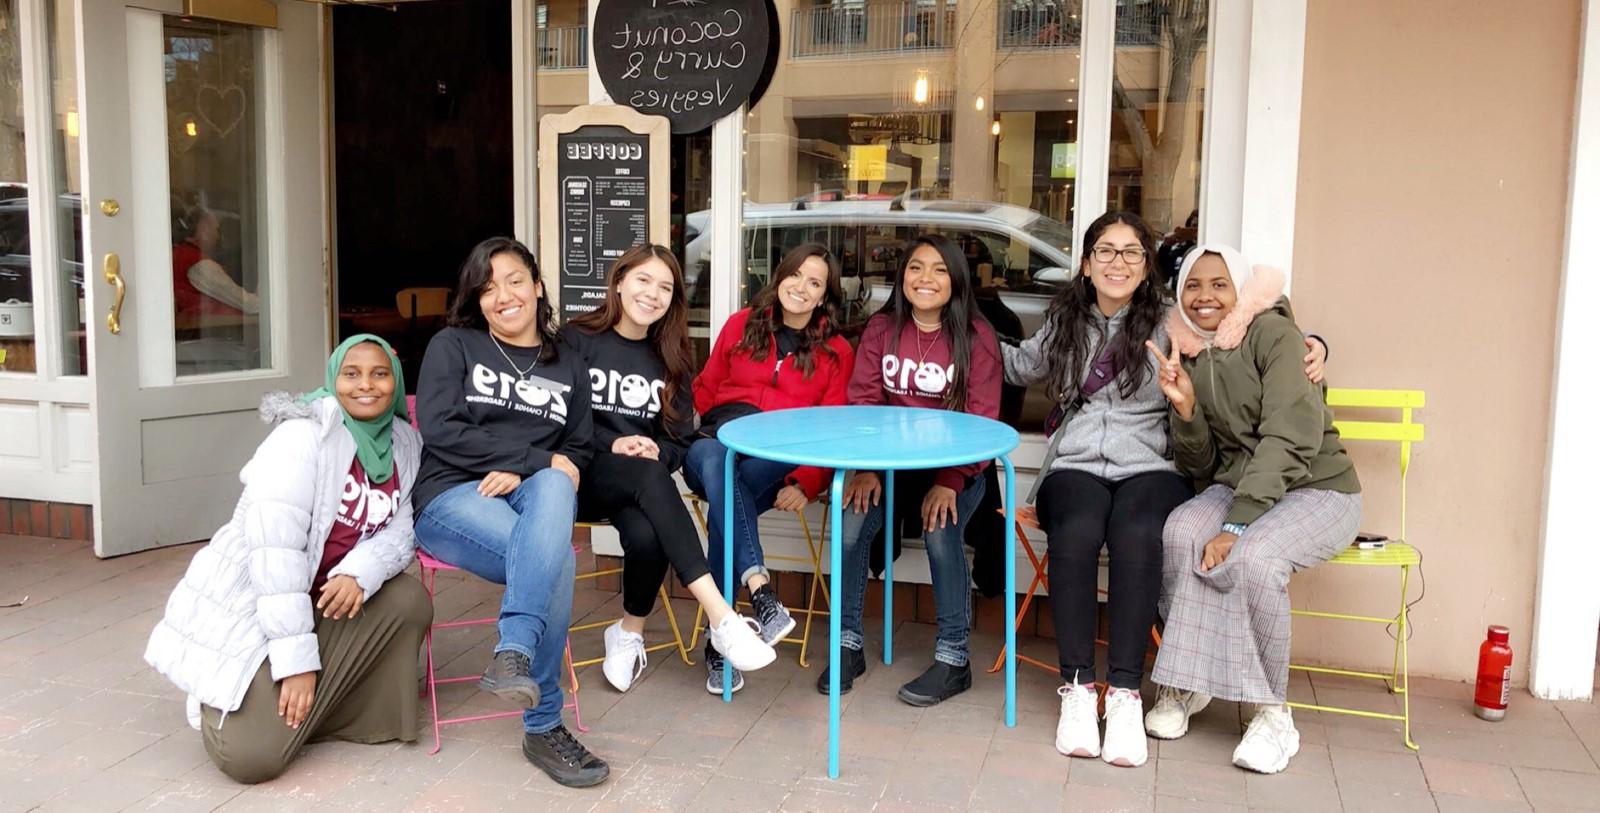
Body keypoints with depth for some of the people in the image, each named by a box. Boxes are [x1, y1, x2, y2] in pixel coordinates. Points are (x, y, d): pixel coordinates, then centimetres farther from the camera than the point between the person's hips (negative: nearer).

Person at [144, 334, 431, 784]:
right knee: (251, 756, -18)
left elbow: (399, 530, -3)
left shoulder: (404, 444, 1)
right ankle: (223, 702, 16)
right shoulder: (304, 435, -19)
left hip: (319, 601, 7)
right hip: (247, 606, -6)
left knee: (408, 599, -17)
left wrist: (358, 574, -27)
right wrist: (297, 658, -25)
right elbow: (274, 548, -24)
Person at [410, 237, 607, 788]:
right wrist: (538, 459, -12)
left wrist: (523, 472, -10)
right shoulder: (453, 346, 9)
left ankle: (513, 654, -44)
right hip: (453, 497, -2)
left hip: (536, 497, 3)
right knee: (556, 559, -35)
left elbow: (578, 453, 13)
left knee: (554, 487, -38)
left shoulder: (570, 368, 20)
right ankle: (543, 727, -30)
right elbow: (439, 431, -7)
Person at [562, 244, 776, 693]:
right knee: (648, 475, -37)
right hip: (582, 475, -3)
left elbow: (681, 441, 8)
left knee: (648, 536, -34)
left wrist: (657, 451, -14)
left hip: (640, 484, 3)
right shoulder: (576, 340, -1)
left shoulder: (669, 360, 12)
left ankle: (629, 633, -4)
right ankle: (721, 616, -46)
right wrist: (612, 445, -21)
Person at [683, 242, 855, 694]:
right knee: (714, 461, -38)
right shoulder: (742, 325, 18)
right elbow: (704, 390, 25)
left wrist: (806, 484, -12)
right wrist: (726, 428, 6)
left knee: (724, 504, -35)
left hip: (779, 468, -1)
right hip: (719, 444, 1)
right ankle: (759, 591, -49)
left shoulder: (837, 352, 13)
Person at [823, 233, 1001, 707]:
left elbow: (981, 420, -10)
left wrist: (950, 481, -24)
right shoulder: (881, 328, 3)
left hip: (957, 466, -2)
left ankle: (953, 658, -11)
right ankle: (848, 644, -3)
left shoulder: (976, 337, -6)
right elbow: (863, 401, -2)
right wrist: (865, 468, -18)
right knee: (851, 526, -23)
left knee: (940, 533, -30)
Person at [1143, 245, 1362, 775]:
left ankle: (1273, 713, -13)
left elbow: (1288, 440, -22)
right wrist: (1185, 409, -13)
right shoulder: (1186, 354, 7)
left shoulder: (1271, 333, -11)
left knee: (1253, 558, -33)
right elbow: (1200, 466, 7)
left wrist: (1235, 525, -28)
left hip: (1316, 487, -4)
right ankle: (1183, 683, -9)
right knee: (1180, 533, -27)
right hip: (1239, 486, 5)